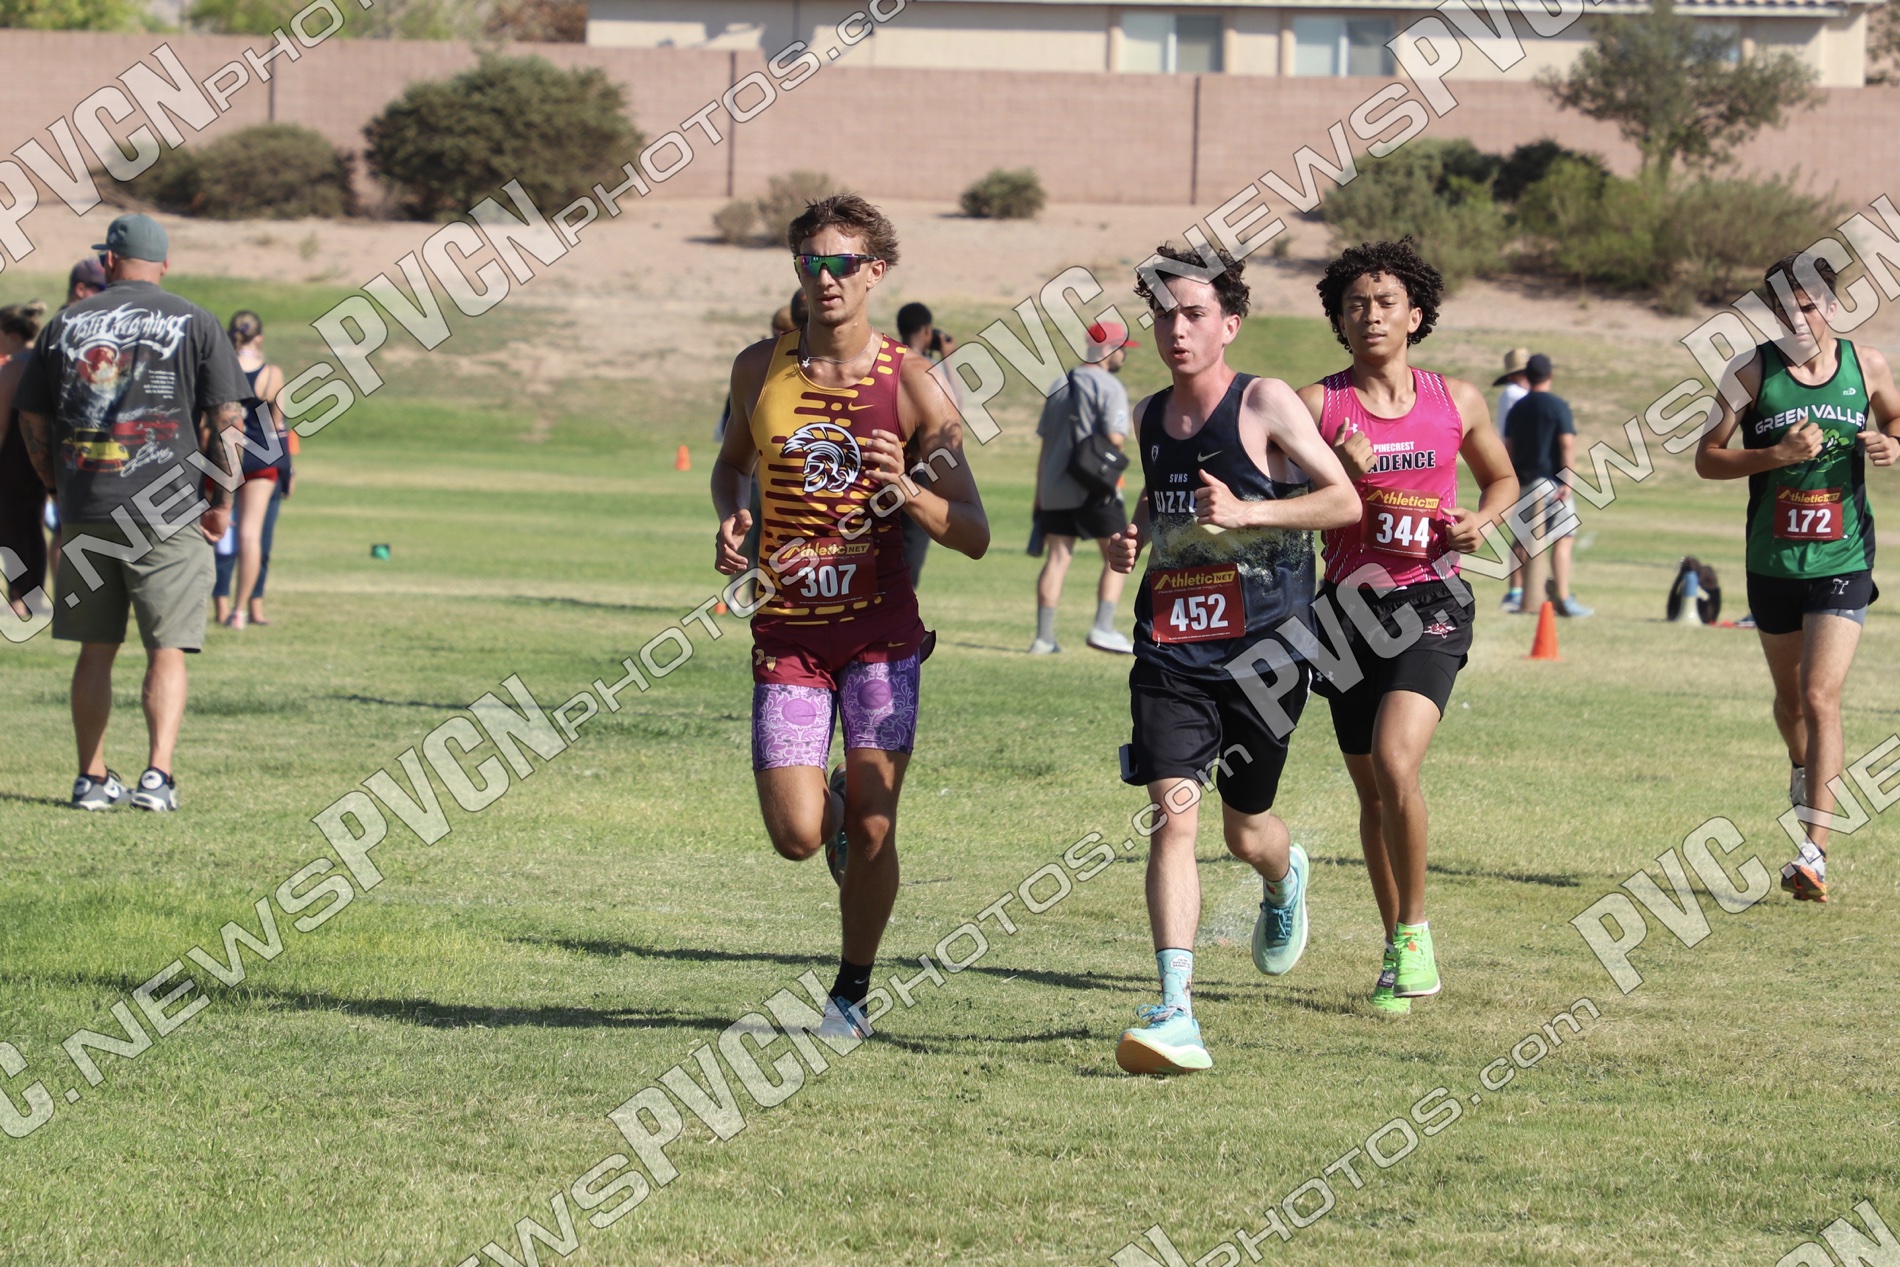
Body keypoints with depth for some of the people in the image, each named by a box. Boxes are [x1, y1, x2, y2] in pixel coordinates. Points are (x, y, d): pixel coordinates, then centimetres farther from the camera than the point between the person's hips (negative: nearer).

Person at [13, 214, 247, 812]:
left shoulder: (66, 324, 9)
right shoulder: (194, 323, 1)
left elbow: (33, 421, 12)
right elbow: (228, 419, -4)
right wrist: (221, 502, 4)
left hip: (84, 511, 3)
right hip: (168, 515, -3)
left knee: (95, 651, 12)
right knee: (167, 651, -1)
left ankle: (92, 778, 15)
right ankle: (157, 774, -14)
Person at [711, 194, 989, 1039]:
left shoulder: (910, 384, -6)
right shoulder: (761, 367, 3)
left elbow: (974, 535, -5)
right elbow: (730, 462, 23)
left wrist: (908, 491, -24)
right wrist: (730, 520, 1)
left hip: (880, 627, -2)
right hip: (787, 630, 2)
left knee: (871, 829, -4)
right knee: (797, 837, -6)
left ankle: (853, 990, 17)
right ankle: (830, 797, 31)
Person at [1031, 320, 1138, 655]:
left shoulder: (1060, 386, 16)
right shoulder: (1109, 387, -7)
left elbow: (1045, 443, 18)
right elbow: (1114, 438, -21)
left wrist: (1039, 496, 21)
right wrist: (1122, 437, 2)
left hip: (1055, 488, 6)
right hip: (1095, 489, -6)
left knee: (1057, 557, 5)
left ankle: (1044, 637, 1)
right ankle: (1103, 628, -8)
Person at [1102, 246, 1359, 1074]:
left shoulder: (1265, 405, -7)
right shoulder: (1150, 416, 10)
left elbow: (1344, 500, -10)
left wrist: (1247, 512, -23)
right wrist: (1130, 537, 8)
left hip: (1262, 648, -3)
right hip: (1171, 650, 3)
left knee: (1245, 830, 12)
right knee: (1172, 816, -15)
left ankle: (1284, 881, 52)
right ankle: (1175, 1014, -20)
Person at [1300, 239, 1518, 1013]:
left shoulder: (1456, 401, 5)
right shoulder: (1319, 404, 1)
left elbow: (1502, 478, 21)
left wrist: (1481, 519, 0)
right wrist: (1345, 475, -20)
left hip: (1431, 606, -2)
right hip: (1350, 605, 2)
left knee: (1394, 764, -22)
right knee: (1372, 792, 8)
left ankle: (1416, 929, -7)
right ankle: (1398, 953, 23)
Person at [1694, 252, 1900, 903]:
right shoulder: (1753, 370, -4)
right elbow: (1707, 458, -3)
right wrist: (1775, 454, -19)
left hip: (1843, 561, -1)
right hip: (1772, 561, 2)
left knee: (1821, 698, -14)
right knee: (1792, 699, 16)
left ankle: (1814, 850, -16)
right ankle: (1804, 769, 49)